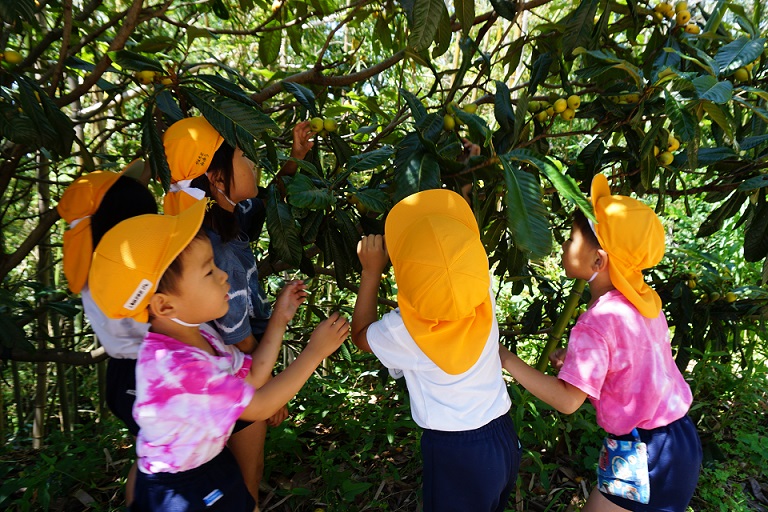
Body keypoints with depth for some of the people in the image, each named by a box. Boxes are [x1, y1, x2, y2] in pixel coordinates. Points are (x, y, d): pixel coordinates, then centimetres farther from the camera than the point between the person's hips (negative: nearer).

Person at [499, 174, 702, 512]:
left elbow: (567, 400, -27)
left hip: (647, 456, -8)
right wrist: (578, 357, 1)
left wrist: (507, 360, -24)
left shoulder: (596, 323, -27)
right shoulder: (643, 299, -2)